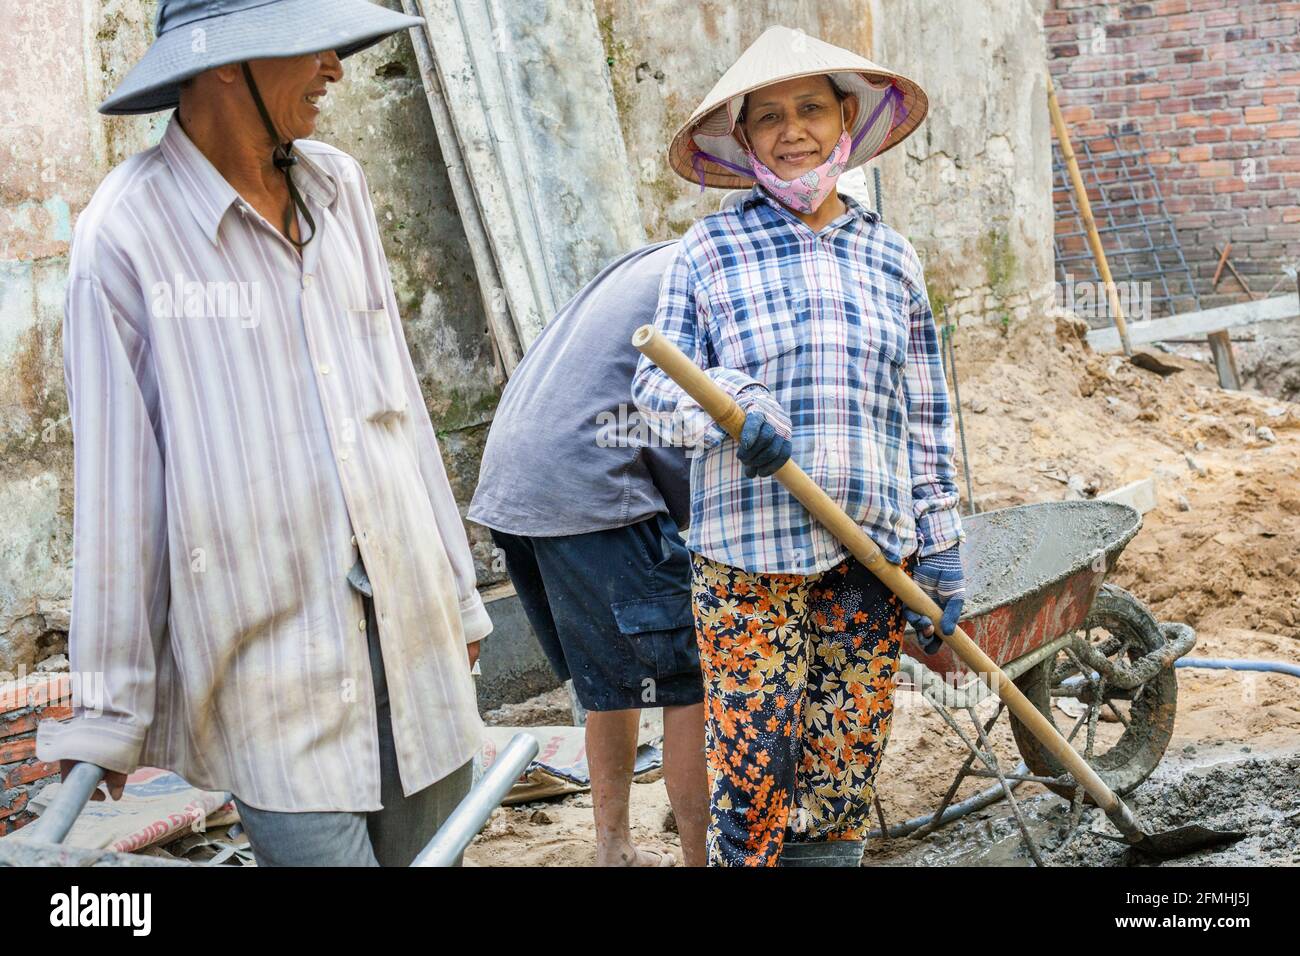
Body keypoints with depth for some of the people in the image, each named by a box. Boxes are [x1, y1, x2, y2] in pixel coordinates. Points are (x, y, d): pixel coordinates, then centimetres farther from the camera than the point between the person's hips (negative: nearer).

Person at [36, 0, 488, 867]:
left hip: (418, 648, 6)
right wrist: (112, 712, -3)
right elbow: (115, 486, -7)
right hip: (274, 684, -5)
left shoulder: (340, 187, 8)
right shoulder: (127, 233, -9)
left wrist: (458, 592, 17)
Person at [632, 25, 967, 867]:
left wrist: (943, 555, 9)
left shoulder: (891, 257, 10)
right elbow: (655, 385, 2)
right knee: (753, 766, -2)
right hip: (749, 553, -2)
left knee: (845, 777, 8)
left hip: (872, 554, 3)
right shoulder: (712, 250, 1)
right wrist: (731, 401, -20)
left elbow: (924, 418, 12)